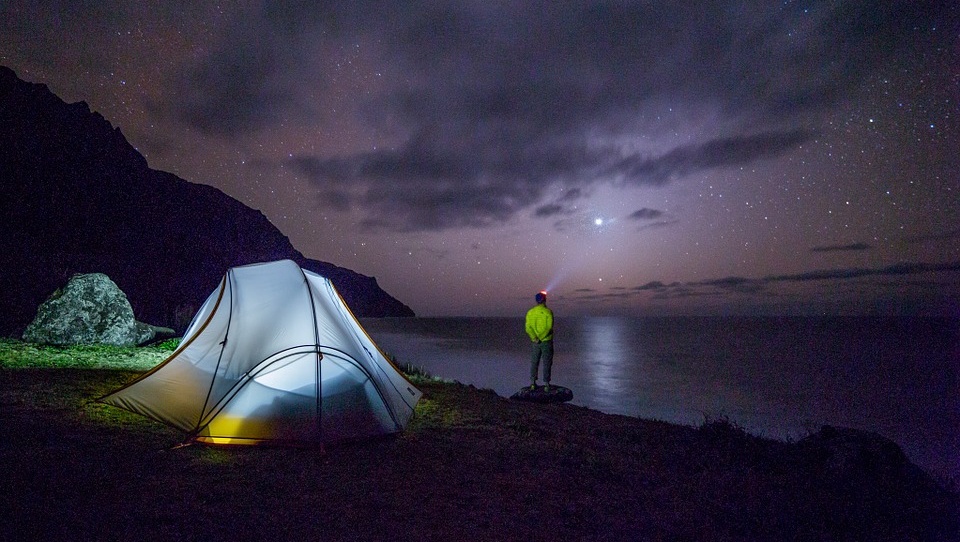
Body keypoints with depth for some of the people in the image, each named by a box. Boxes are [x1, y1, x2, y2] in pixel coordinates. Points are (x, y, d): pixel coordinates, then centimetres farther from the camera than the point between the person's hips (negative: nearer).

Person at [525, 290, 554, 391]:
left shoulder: (530, 312, 1)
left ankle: (532, 383, 15)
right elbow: (549, 327, -19)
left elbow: (528, 328, -7)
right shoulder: (548, 312, -11)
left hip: (536, 342, 3)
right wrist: (541, 338, -16)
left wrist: (535, 338, -14)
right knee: (547, 363, 6)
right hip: (547, 341, -3)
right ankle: (546, 384, 9)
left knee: (534, 362, 14)